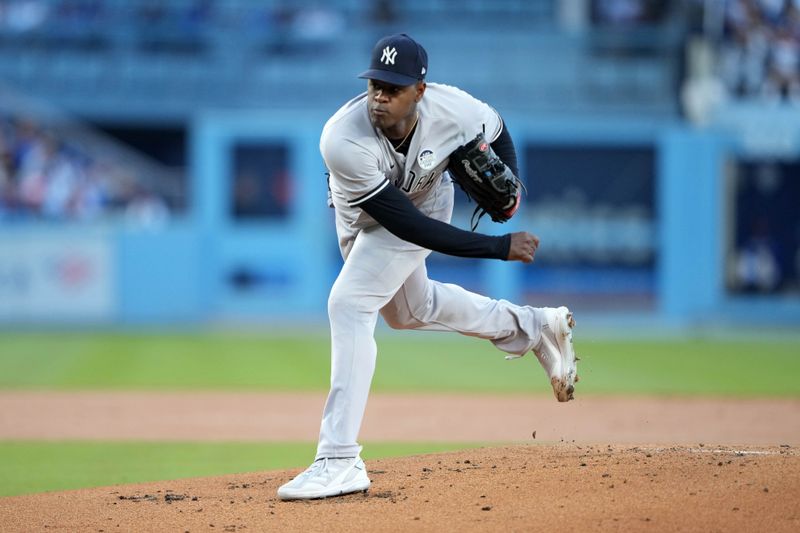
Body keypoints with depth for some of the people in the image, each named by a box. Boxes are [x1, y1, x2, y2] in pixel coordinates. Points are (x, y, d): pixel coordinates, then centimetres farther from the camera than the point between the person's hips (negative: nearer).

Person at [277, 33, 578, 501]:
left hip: (424, 202, -2)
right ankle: (533, 328, 47)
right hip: (363, 215, 3)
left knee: (349, 303, -21)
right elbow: (408, 226, -37)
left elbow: (496, 130, -4)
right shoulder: (343, 141, -40)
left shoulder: (452, 110, -33)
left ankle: (339, 462, -23)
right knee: (409, 311, 24)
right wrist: (498, 247, -36)